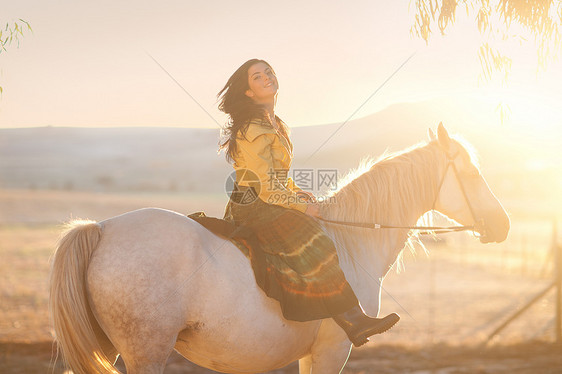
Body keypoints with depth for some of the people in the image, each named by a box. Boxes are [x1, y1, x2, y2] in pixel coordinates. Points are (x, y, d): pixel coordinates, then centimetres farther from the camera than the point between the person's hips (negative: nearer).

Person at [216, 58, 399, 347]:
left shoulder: (276, 125, 16)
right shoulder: (255, 129, -15)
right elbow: (265, 188, -19)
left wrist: (299, 193, 7)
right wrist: (302, 206, -11)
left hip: (265, 205, 10)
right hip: (255, 208, -10)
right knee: (312, 245, -22)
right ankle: (351, 319, -24)